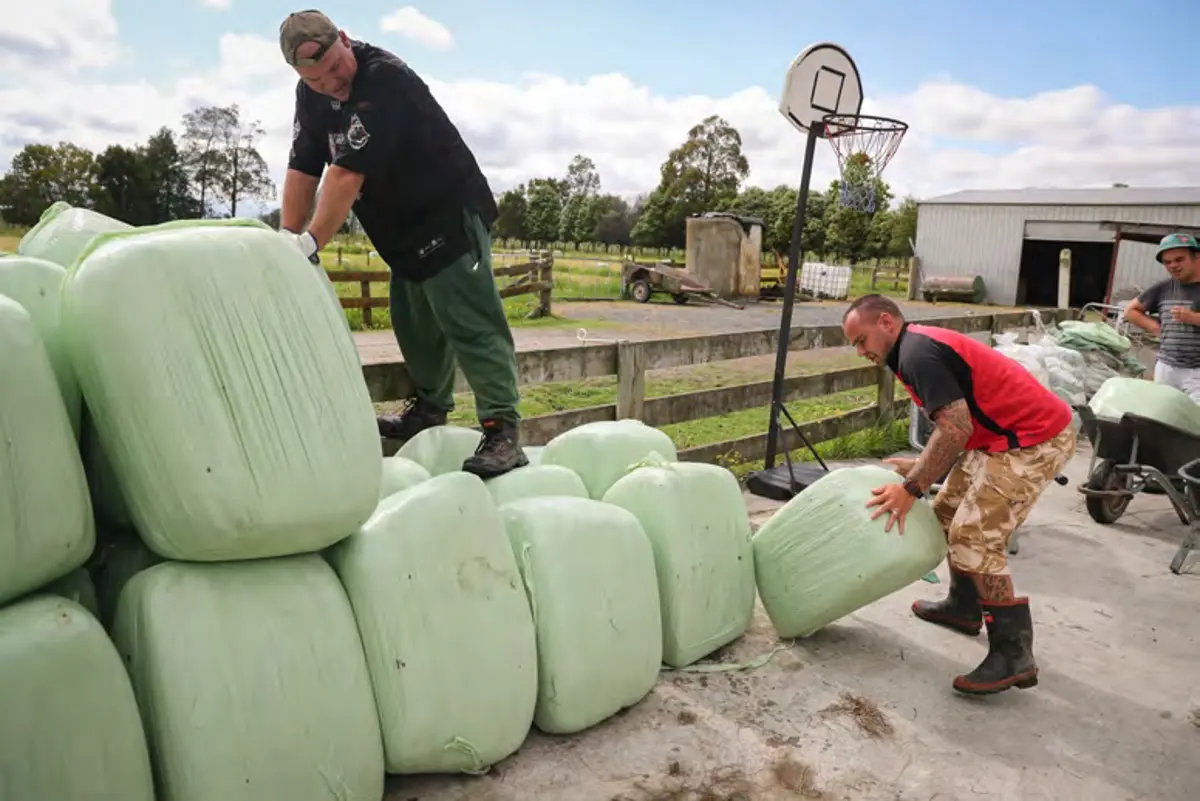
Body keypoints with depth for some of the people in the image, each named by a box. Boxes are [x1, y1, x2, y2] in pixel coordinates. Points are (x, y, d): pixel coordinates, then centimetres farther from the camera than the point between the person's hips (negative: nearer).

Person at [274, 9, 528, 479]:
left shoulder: (384, 80, -24)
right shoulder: (310, 95, 4)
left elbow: (347, 175, -28)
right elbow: (302, 170, 4)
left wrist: (310, 244, -25)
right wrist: (285, 240, -2)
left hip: (451, 215, -9)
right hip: (404, 228, 9)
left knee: (471, 324, -15)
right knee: (414, 323, 15)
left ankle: (502, 432, -17)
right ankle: (431, 409, 31)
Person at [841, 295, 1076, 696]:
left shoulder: (917, 351, -17)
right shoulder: (922, 346, 15)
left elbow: (956, 428, -25)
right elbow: (958, 425, 18)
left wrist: (911, 488, -22)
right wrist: (920, 466, 10)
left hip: (1034, 439, -11)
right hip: (1012, 433, 11)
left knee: (975, 539, -11)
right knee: (949, 512, 18)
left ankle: (1014, 654, -2)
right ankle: (964, 607, 34)